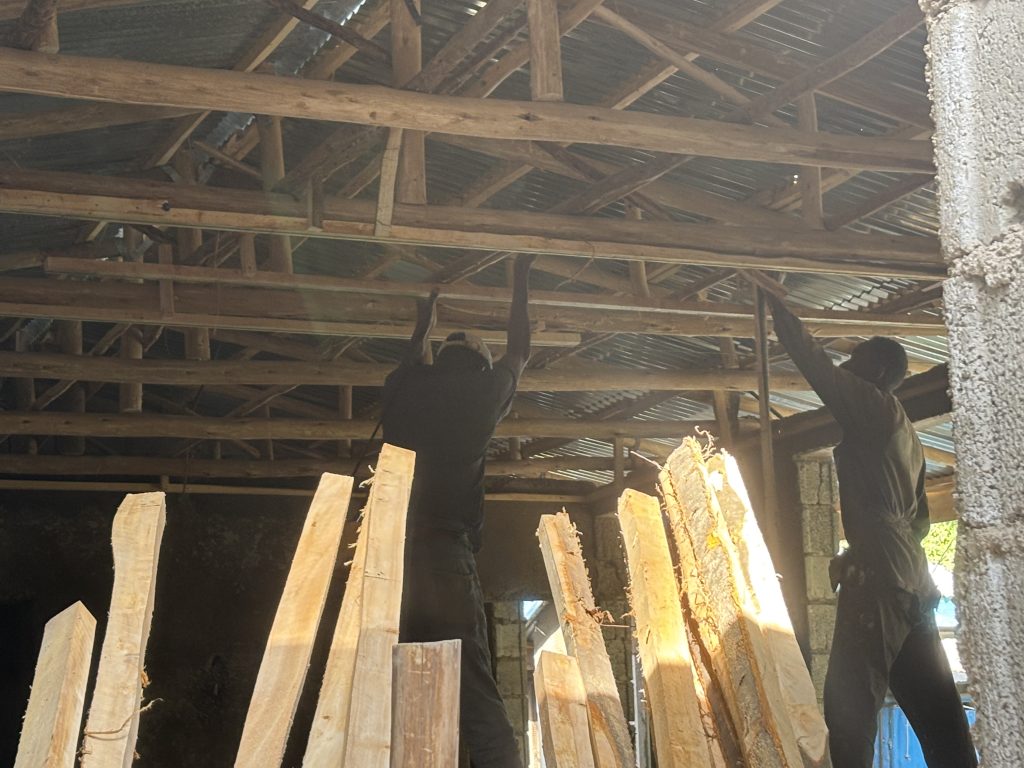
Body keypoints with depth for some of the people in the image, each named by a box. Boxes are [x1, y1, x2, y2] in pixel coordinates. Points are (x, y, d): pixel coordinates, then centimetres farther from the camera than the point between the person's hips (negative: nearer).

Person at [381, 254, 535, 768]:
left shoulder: (407, 388, 19)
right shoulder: (483, 392, 12)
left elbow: (416, 354, 44)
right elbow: (519, 352, 33)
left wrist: (430, 304, 60)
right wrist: (519, 284, 46)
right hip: (444, 548, -3)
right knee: (472, 683, -8)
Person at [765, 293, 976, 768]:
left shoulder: (874, 407, 1)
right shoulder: (903, 433, 26)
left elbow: (810, 357, -4)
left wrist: (774, 302, 8)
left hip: (879, 580, -10)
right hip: (913, 582, 10)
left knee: (849, 707, -15)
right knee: (936, 714, 7)